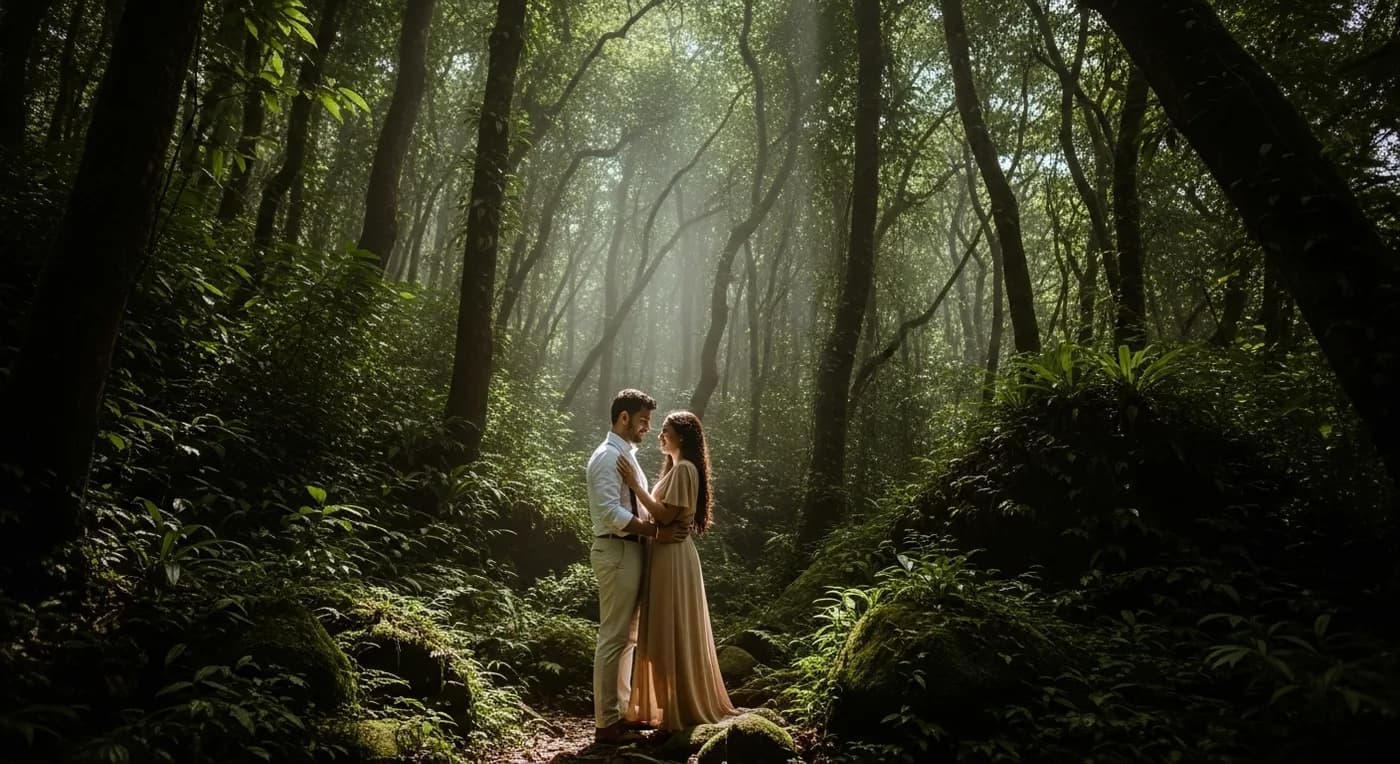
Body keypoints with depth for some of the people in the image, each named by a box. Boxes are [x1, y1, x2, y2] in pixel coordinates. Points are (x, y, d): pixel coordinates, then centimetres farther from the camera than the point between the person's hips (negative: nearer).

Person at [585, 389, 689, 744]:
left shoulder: (626, 455, 17)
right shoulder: (608, 455, -14)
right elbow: (610, 512, -24)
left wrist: (662, 524, 4)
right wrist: (657, 532, -24)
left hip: (630, 550, 10)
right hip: (617, 551, -10)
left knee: (628, 635, 16)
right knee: (613, 637, -5)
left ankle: (622, 710, 26)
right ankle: (607, 723, 2)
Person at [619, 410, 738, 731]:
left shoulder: (683, 469, -14)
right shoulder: (675, 469, 17)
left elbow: (666, 515, -21)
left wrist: (636, 484, -19)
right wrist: (638, 484, 12)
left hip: (672, 556, -11)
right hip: (666, 554, 11)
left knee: (673, 633, -4)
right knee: (669, 634, 14)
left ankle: (682, 711, 5)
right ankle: (675, 705, 23)